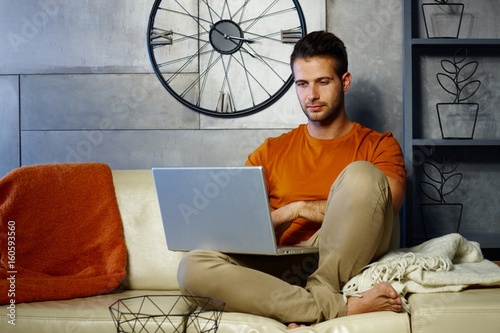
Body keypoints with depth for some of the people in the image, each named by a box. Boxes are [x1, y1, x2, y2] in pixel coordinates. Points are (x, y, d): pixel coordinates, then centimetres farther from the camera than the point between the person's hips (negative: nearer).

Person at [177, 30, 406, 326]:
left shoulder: (379, 145, 13)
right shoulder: (270, 152, 20)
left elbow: (384, 205, -6)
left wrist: (299, 209, -7)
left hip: (346, 259, -2)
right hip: (283, 267, 3)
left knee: (362, 175, -27)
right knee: (193, 267, -26)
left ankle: (314, 302, -25)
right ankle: (344, 306, -30)